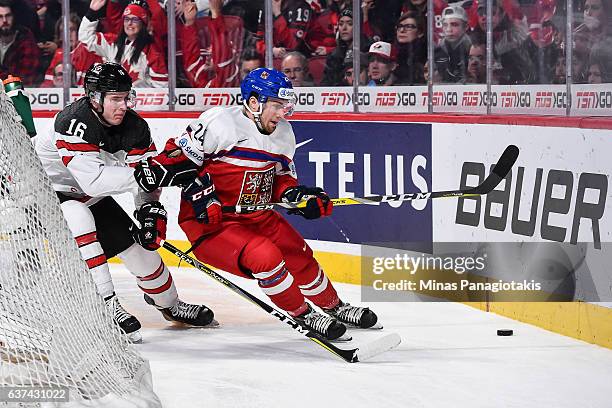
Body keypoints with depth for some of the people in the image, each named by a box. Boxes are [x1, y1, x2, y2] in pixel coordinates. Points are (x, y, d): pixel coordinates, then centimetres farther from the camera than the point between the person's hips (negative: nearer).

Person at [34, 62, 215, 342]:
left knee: (141, 245, 5)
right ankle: (105, 304, -34)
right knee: (79, 220, -37)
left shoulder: (134, 127, -11)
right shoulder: (73, 121, -33)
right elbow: (92, 180, -41)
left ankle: (170, 304, 32)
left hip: (91, 198, 7)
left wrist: (150, 209, -24)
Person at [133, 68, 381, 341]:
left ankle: (336, 308, 33)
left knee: (298, 254, 8)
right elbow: (178, 156, -16)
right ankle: (303, 315, -7)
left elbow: (282, 179, 14)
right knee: (264, 256, -26)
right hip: (209, 223, -8)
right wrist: (201, 195, -24)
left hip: (256, 216, 8)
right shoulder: (220, 122, -20)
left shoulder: (283, 133, 5)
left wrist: (299, 196, -7)